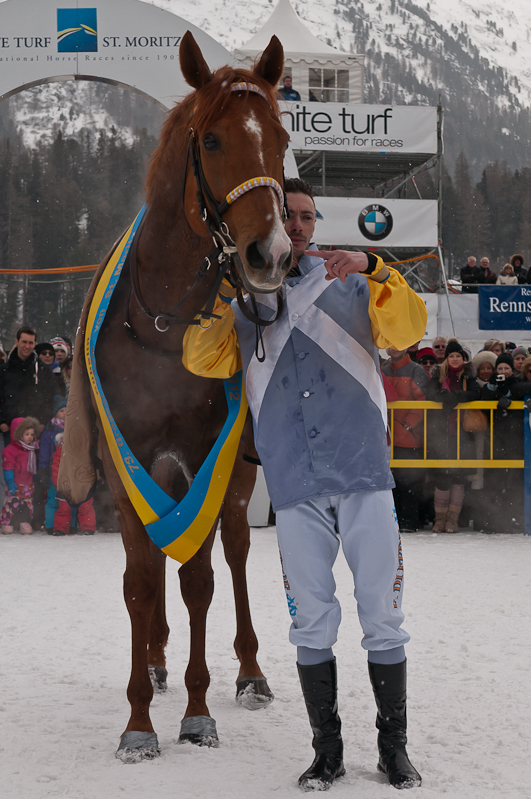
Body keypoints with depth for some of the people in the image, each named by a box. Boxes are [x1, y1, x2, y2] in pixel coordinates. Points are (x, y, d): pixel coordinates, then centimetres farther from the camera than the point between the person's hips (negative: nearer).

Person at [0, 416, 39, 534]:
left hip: (28, 483, 7)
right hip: (16, 484, -7)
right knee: (12, 502, -5)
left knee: (27, 503, 9)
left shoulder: (32, 448, 13)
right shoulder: (11, 449, -11)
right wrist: (10, 481, -17)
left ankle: (25, 523, 17)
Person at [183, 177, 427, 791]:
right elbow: (204, 362, 1)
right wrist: (217, 299, -11)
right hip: (295, 486, 1)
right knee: (312, 626, 6)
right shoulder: (241, 300, 14)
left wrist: (373, 270, -17)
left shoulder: (349, 283, 10)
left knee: (383, 620, 3)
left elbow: (407, 331, -3)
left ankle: (394, 746, 15)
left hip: (364, 474, -1)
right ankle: (327, 749, 18)